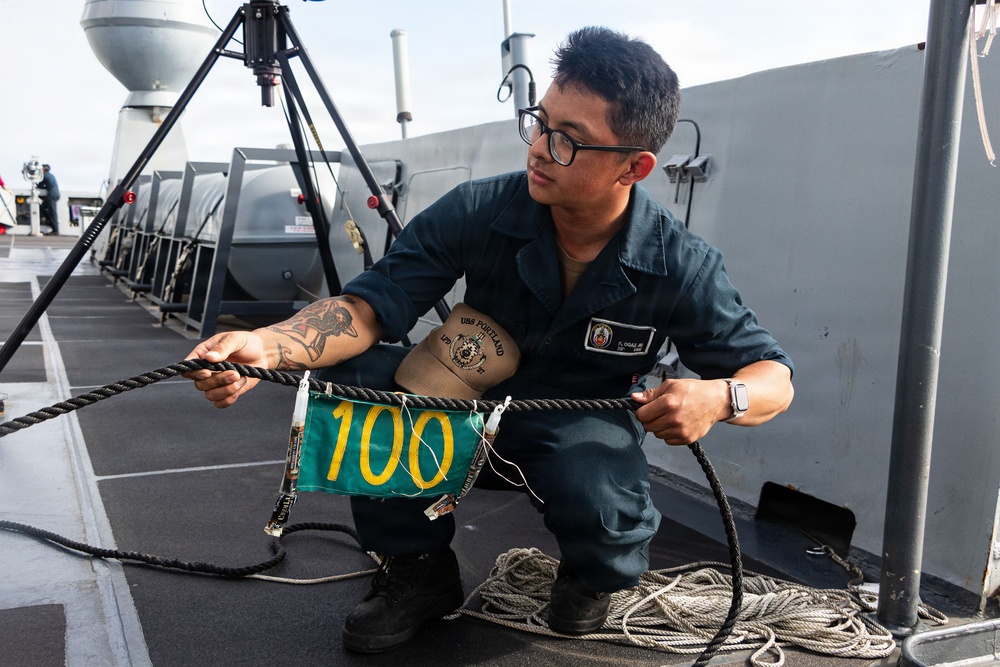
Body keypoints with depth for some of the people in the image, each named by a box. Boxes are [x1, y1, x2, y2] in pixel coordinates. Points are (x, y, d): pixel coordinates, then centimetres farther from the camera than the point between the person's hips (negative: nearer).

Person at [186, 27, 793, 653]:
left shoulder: (682, 265, -21)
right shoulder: (477, 212, -20)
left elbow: (773, 376, -12)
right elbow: (370, 305, -21)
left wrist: (719, 396, -37)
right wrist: (268, 346, -41)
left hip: (584, 424, -2)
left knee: (601, 503, -37)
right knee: (349, 373, -23)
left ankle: (594, 577, 6)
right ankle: (417, 568, -2)